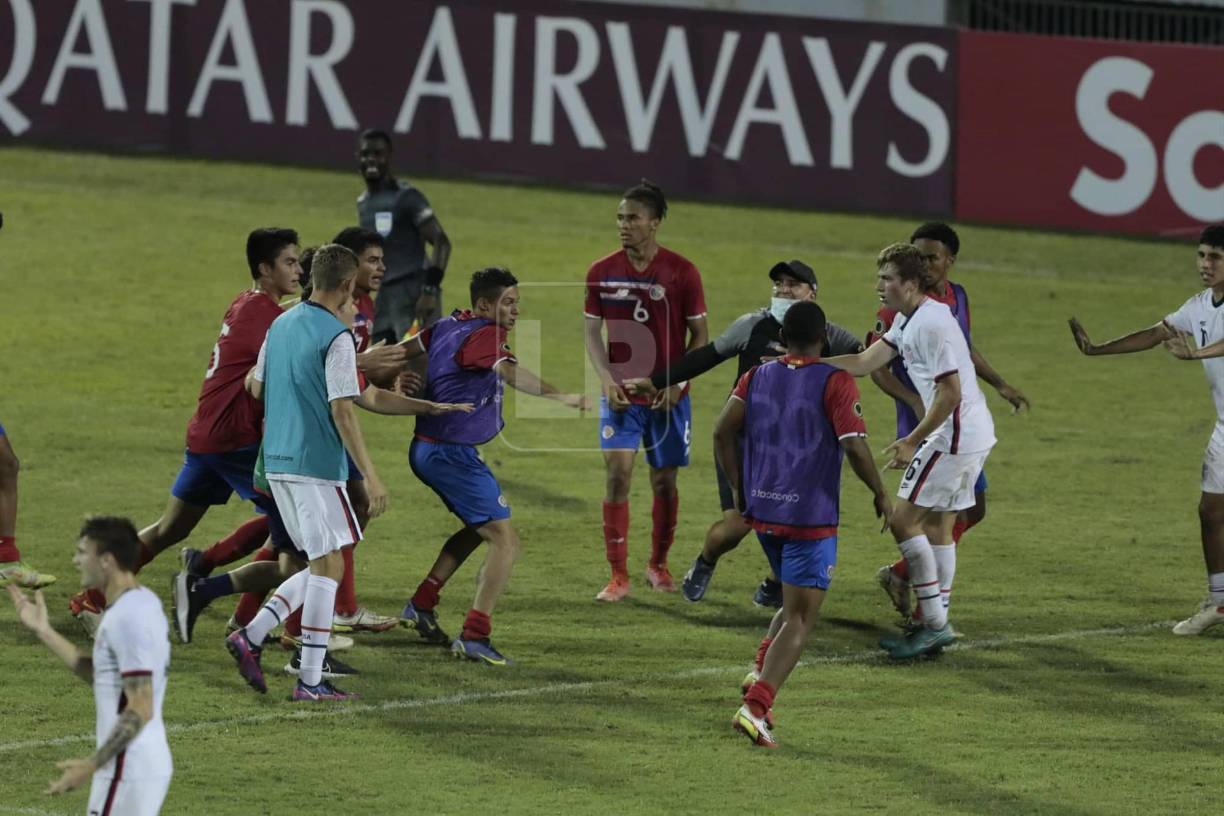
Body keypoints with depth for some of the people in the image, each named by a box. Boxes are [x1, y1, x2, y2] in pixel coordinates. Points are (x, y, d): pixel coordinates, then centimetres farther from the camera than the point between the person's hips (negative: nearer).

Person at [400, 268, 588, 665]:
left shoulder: (448, 327, 9)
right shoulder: (484, 335, -19)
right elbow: (507, 371, -39)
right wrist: (559, 396, -52)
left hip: (426, 450, 10)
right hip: (453, 453, -10)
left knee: (479, 527, 28)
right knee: (505, 540, -10)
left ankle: (421, 605, 28)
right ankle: (475, 635, -17)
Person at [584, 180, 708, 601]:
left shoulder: (682, 272, -6)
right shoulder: (601, 273, -1)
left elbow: (700, 334, 0)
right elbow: (592, 330, 6)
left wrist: (678, 383, -11)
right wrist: (606, 377, -10)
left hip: (667, 396, 0)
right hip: (620, 393, 1)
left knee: (664, 481, 7)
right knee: (617, 475, -12)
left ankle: (658, 565, 28)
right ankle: (618, 575, -7)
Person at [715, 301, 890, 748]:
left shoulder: (757, 377, 5)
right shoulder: (835, 383, -10)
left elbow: (723, 431, 1)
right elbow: (854, 444, -17)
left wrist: (738, 488, 11)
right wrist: (880, 494, -3)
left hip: (762, 511, 6)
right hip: (811, 518, -6)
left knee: (795, 603, 26)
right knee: (800, 618, -2)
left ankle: (761, 671, 6)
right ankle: (755, 707, -15)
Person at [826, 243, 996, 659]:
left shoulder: (931, 323, -19)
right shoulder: (908, 320, 13)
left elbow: (950, 393, -21)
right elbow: (863, 363, 14)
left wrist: (912, 441, -17)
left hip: (956, 434, -10)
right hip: (973, 435, 10)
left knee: (904, 519, -8)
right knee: (938, 525, 13)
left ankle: (935, 623, -8)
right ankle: (937, 626, 17)